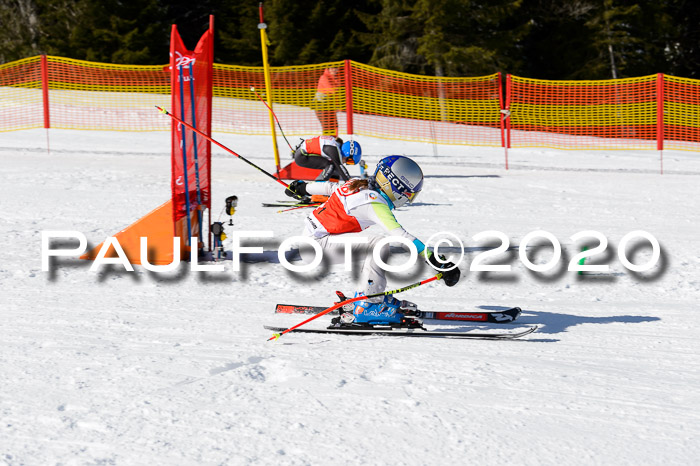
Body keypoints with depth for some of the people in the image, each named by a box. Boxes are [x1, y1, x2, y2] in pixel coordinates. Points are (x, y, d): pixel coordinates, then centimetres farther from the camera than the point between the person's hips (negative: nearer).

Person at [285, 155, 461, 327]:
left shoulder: (360, 184, 6)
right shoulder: (375, 204, -21)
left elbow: (330, 186, 24)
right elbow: (400, 235, -30)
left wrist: (304, 188, 43)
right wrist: (437, 262, -34)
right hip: (317, 246, -10)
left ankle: (371, 295, 23)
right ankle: (368, 307, -18)